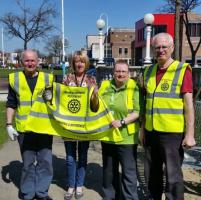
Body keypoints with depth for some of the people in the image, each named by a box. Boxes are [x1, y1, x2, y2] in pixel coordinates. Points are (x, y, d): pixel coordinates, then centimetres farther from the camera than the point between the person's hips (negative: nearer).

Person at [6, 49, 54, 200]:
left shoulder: (48, 78, 3)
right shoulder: (14, 79, 3)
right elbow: (11, 104, 6)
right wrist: (9, 124, 0)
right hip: (24, 128, 0)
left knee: (45, 161, 6)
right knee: (28, 163, 10)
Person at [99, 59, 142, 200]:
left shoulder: (133, 88, -8)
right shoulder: (105, 86, 6)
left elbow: (138, 112, -13)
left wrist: (122, 122, -22)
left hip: (126, 137, -5)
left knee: (128, 171, 3)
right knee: (109, 171, 19)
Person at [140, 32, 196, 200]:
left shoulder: (182, 70, -6)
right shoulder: (149, 71, 10)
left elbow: (188, 103, -9)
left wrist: (190, 134, -13)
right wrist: (142, 128, 14)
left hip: (173, 132, -5)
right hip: (151, 131, 6)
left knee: (173, 175, 3)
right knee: (151, 173, 16)